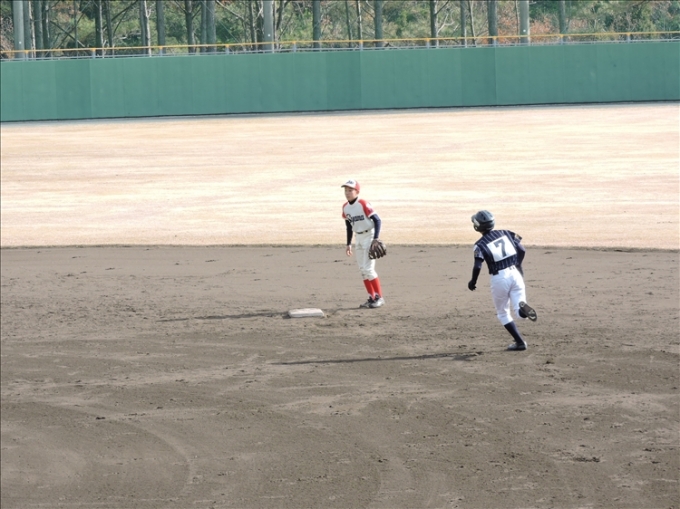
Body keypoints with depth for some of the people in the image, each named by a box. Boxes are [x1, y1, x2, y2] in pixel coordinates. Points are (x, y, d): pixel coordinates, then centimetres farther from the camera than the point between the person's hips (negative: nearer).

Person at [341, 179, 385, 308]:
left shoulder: (363, 204, -17)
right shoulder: (345, 207, 5)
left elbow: (377, 220, -17)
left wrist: (376, 239, -24)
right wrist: (348, 244, 17)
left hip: (369, 236, -8)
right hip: (358, 238, 8)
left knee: (368, 268, -12)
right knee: (362, 270, 8)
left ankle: (379, 297, -2)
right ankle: (372, 298, 16)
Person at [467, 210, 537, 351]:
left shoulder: (480, 245, -5)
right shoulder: (506, 233, 7)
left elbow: (477, 266, -14)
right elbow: (522, 250, 3)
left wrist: (473, 282, 3)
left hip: (499, 278, -3)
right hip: (515, 274, 3)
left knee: (503, 313, 18)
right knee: (521, 314, 4)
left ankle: (519, 342, 12)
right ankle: (522, 307, -32)